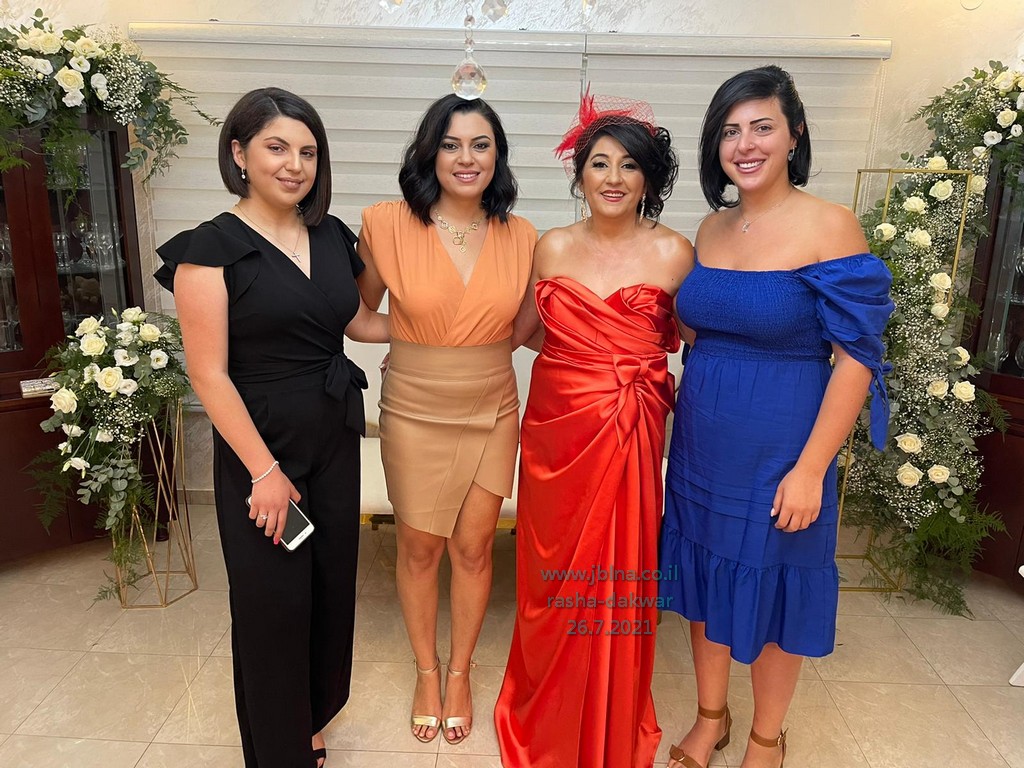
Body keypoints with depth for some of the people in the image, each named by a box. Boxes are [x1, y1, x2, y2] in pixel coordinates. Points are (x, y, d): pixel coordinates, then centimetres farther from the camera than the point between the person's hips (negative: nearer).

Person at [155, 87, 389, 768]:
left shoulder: (331, 235, 5)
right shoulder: (211, 247, -11)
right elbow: (210, 375, -14)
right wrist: (265, 470, -15)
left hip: (335, 438, 6)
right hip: (262, 444, -5)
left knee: (332, 586, 17)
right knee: (273, 600, 8)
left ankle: (315, 713, 44)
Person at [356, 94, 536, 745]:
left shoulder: (521, 236, -3)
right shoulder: (388, 223, -9)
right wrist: (414, 332, -7)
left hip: (492, 414, 2)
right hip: (414, 414, -1)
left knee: (473, 546, 13)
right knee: (420, 547, 13)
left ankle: (460, 673, 39)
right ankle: (427, 671, 40)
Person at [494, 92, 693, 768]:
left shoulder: (674, 252, -2)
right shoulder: (554, 247, 4)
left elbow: (691, 339, 4)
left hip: (631, 433, -1)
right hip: (557, 430, 2)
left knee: (620, 572, 9)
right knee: (556, 572, 12)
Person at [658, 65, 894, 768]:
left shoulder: (830, 226, -12)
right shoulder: (712, 228, 4)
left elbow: (857, 360, -14)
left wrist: (810, 469, -16)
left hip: (781, 447, -5)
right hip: (702, 442, 5)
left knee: (773, 585, 12)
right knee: (706, 576, 17)